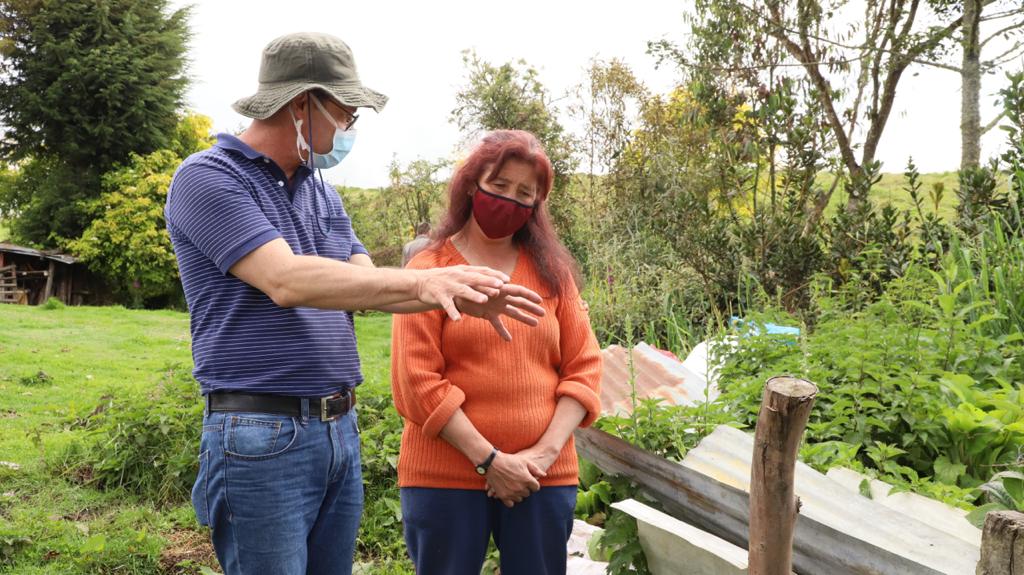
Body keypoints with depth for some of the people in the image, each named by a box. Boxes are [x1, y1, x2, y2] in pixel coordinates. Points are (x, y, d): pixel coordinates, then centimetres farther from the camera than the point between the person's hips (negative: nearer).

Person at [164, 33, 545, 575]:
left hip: (340, 429, 8)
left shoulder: (321, 191, 15)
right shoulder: (207, 178, -10)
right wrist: (421, 280, -23)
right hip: (262, 437, -7)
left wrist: (460, 294, -7)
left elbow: (369, 285, 10)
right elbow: (286, 281, -22)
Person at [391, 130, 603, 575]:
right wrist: (489, 459, -12)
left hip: (544, 477, 3)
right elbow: (417, 382, -9)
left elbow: (584, 367, 4)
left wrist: (545, 452, -9)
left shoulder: (552, 270, 8)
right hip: (446, 476, -2)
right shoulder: (430, 270, -2)